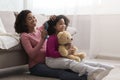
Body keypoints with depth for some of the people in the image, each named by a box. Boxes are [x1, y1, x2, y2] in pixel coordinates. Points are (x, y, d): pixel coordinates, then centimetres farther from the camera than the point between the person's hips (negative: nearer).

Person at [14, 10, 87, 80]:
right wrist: (42, 39, -20)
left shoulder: (40, 29, 13)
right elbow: (32, 54, -15)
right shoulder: (24, 36, -4)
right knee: (60, 72, -32)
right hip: (36, 65, -6)